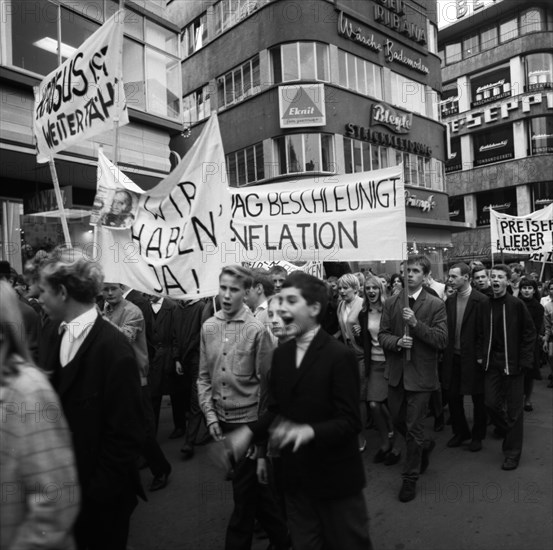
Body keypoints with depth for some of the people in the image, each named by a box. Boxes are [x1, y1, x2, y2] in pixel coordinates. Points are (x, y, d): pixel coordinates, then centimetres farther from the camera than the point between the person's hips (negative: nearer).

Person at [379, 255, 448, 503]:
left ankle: (410, 478, 23)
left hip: (420, 374, -4)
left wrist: (416, 323, -24)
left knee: (413, 428, 3)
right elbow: (382, 335, 2)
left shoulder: (436, 305, -8)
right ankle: (423, 446, 48)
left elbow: (442, 340, -14)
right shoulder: (391, 303, 3)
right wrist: (397, 342, -18)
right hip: (396, 373, 4)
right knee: (398, 421, 18)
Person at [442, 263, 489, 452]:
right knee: (453, 396, 12)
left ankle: (477, 436, 29)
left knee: (478, 399, 11)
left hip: (473, 358, -5)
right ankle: (460, 432, 31)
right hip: (453, 357, 5)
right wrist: (445, 351, 2)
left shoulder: (482, 301, -13)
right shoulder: (449, 300, 4)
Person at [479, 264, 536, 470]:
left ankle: (512, 453, 16)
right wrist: (481, 355, 3)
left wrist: (524, 361, -9)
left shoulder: (517, 305, -8)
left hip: (512, 363, -4)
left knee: (513, 408, 3)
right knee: (491, 403, 6)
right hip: (491, 362, 4)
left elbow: (529, 333, -5)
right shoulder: (486, 305, 3)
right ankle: (505, 430, 36)